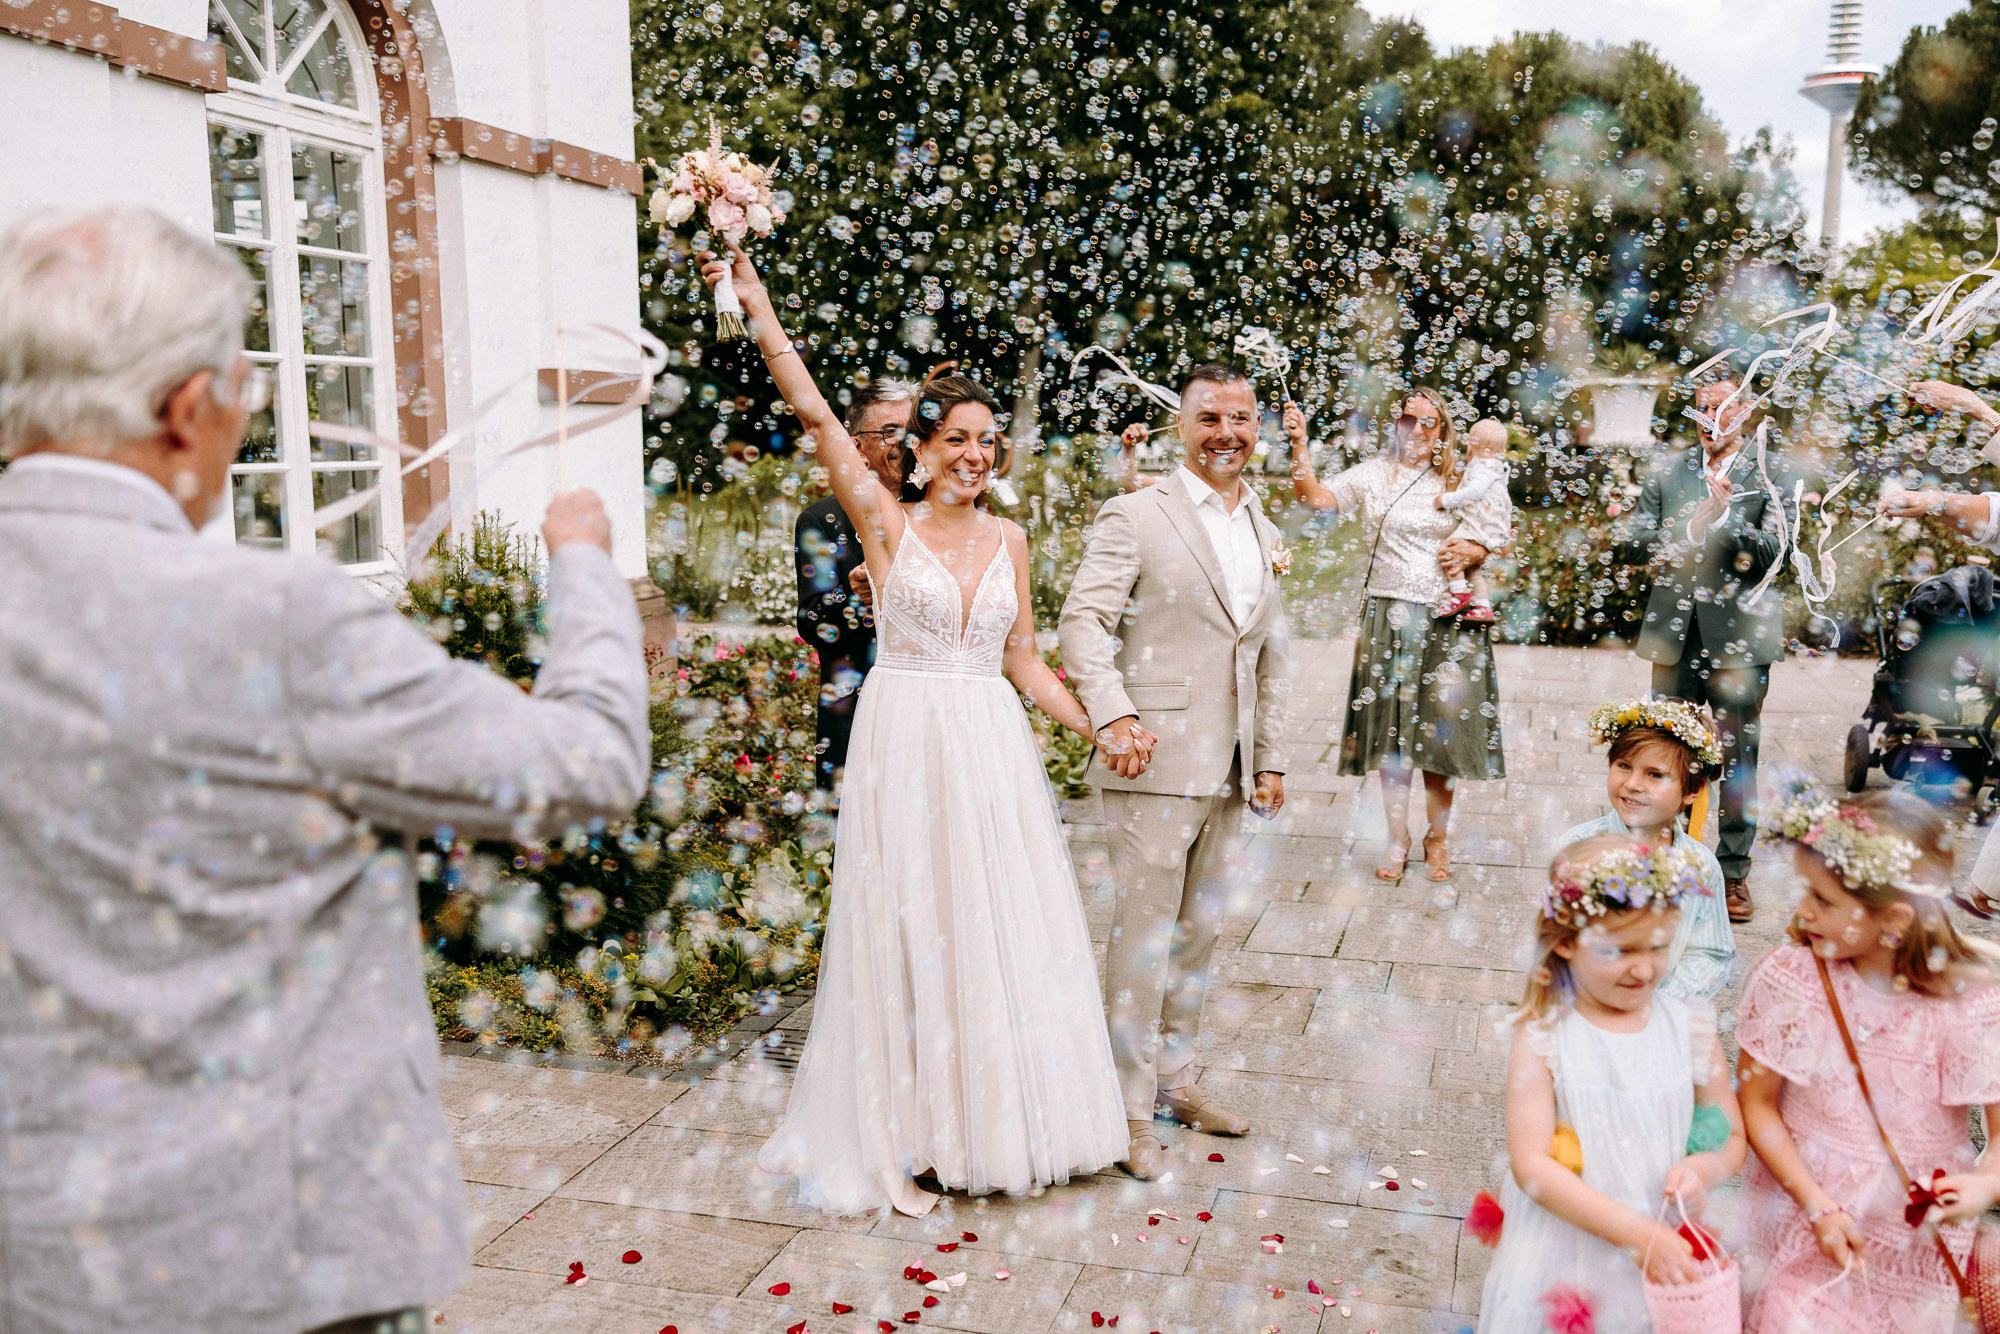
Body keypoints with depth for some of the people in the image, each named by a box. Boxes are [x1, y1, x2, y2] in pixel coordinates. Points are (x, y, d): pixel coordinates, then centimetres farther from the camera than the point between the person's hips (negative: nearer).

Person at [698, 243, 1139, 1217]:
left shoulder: (1007, 538, 9)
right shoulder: (887, 523, -3)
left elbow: (1025, 662, 12)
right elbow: (816, 416, -11)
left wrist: (1100, 731, 5)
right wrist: (756, 305, -15)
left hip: (994, 750, 4)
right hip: (906, 744, -4)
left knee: (1004, 929, 10)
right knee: (910, 932, 3)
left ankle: (1001, 1118, 26)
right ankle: (914, 1137, 15)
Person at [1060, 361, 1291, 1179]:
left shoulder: (1264, 532, 16)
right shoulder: (1135, 516, -5)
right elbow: (1082, 621, -11)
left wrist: (1271, 759, 16)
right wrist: (1113, 712, -25)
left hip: (1231, 773, 6)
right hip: (1156, 762, -6)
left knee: (1201, 931, 15)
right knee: (1145, 933, -1)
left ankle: (1175, 1077, 30)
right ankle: (1131, 1106, 12)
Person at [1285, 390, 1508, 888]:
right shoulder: (1373, 473, 6)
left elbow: (1490, 540, 13)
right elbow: (1316, 497, -6)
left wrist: (1470, 552, -8)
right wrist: (1299, 444, -17)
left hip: (1446, 618, 0)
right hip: (1388, 616, 0)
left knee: (1439, 728, 3)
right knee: (1391, 728, 4)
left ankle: (1437, 839, 18)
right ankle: (1397, 839, 17)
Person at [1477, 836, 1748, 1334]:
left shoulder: (1690, 1027, -4)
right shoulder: (1544, 1036, -13)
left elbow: (1733, 1138, 8)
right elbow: (1531, 1166, -16)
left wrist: (1704, 1169, -15)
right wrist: (1638, 1233, -22)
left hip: (1667, 1256, 2)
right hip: (1564, 1260, -2)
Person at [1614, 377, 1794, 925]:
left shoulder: (1770, 474, 2)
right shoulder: (1666, 470, 10)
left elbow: (1777, 552, -8)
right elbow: (1629, 544, 4)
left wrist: (1727, 515, -22)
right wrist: (1689, 531, -12)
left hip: (1738, 633, -2)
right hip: (1676, 633, 2)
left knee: (1738, 760, 4)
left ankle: (1733, 874, 16)